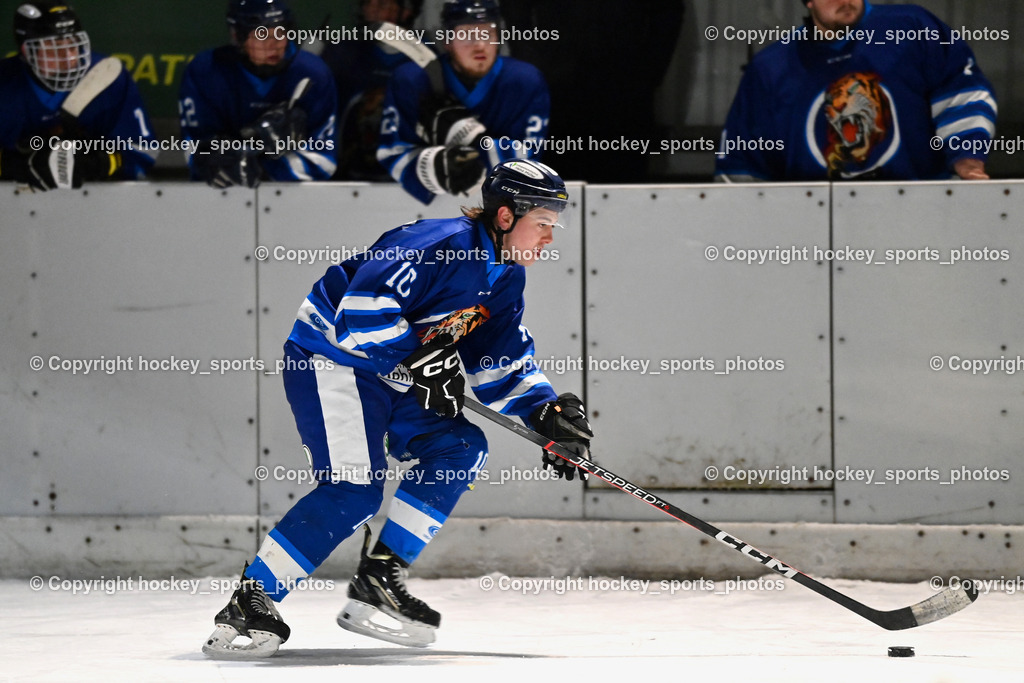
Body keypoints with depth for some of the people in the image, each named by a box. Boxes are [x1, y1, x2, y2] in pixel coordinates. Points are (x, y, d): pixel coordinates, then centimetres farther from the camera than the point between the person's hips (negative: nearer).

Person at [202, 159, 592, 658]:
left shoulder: (505, 279, 8)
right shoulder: (439, 247, -23)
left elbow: (503, 365, 13)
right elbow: (360, 312, -30)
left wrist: (545, 411, -1)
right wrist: (422, 358, -31)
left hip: (394, 375, 10)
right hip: (330, 359, -10)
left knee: (461, 447, -3)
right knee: (355, 489, -21)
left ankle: (380, 578, -2)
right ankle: (249, 603, -21)